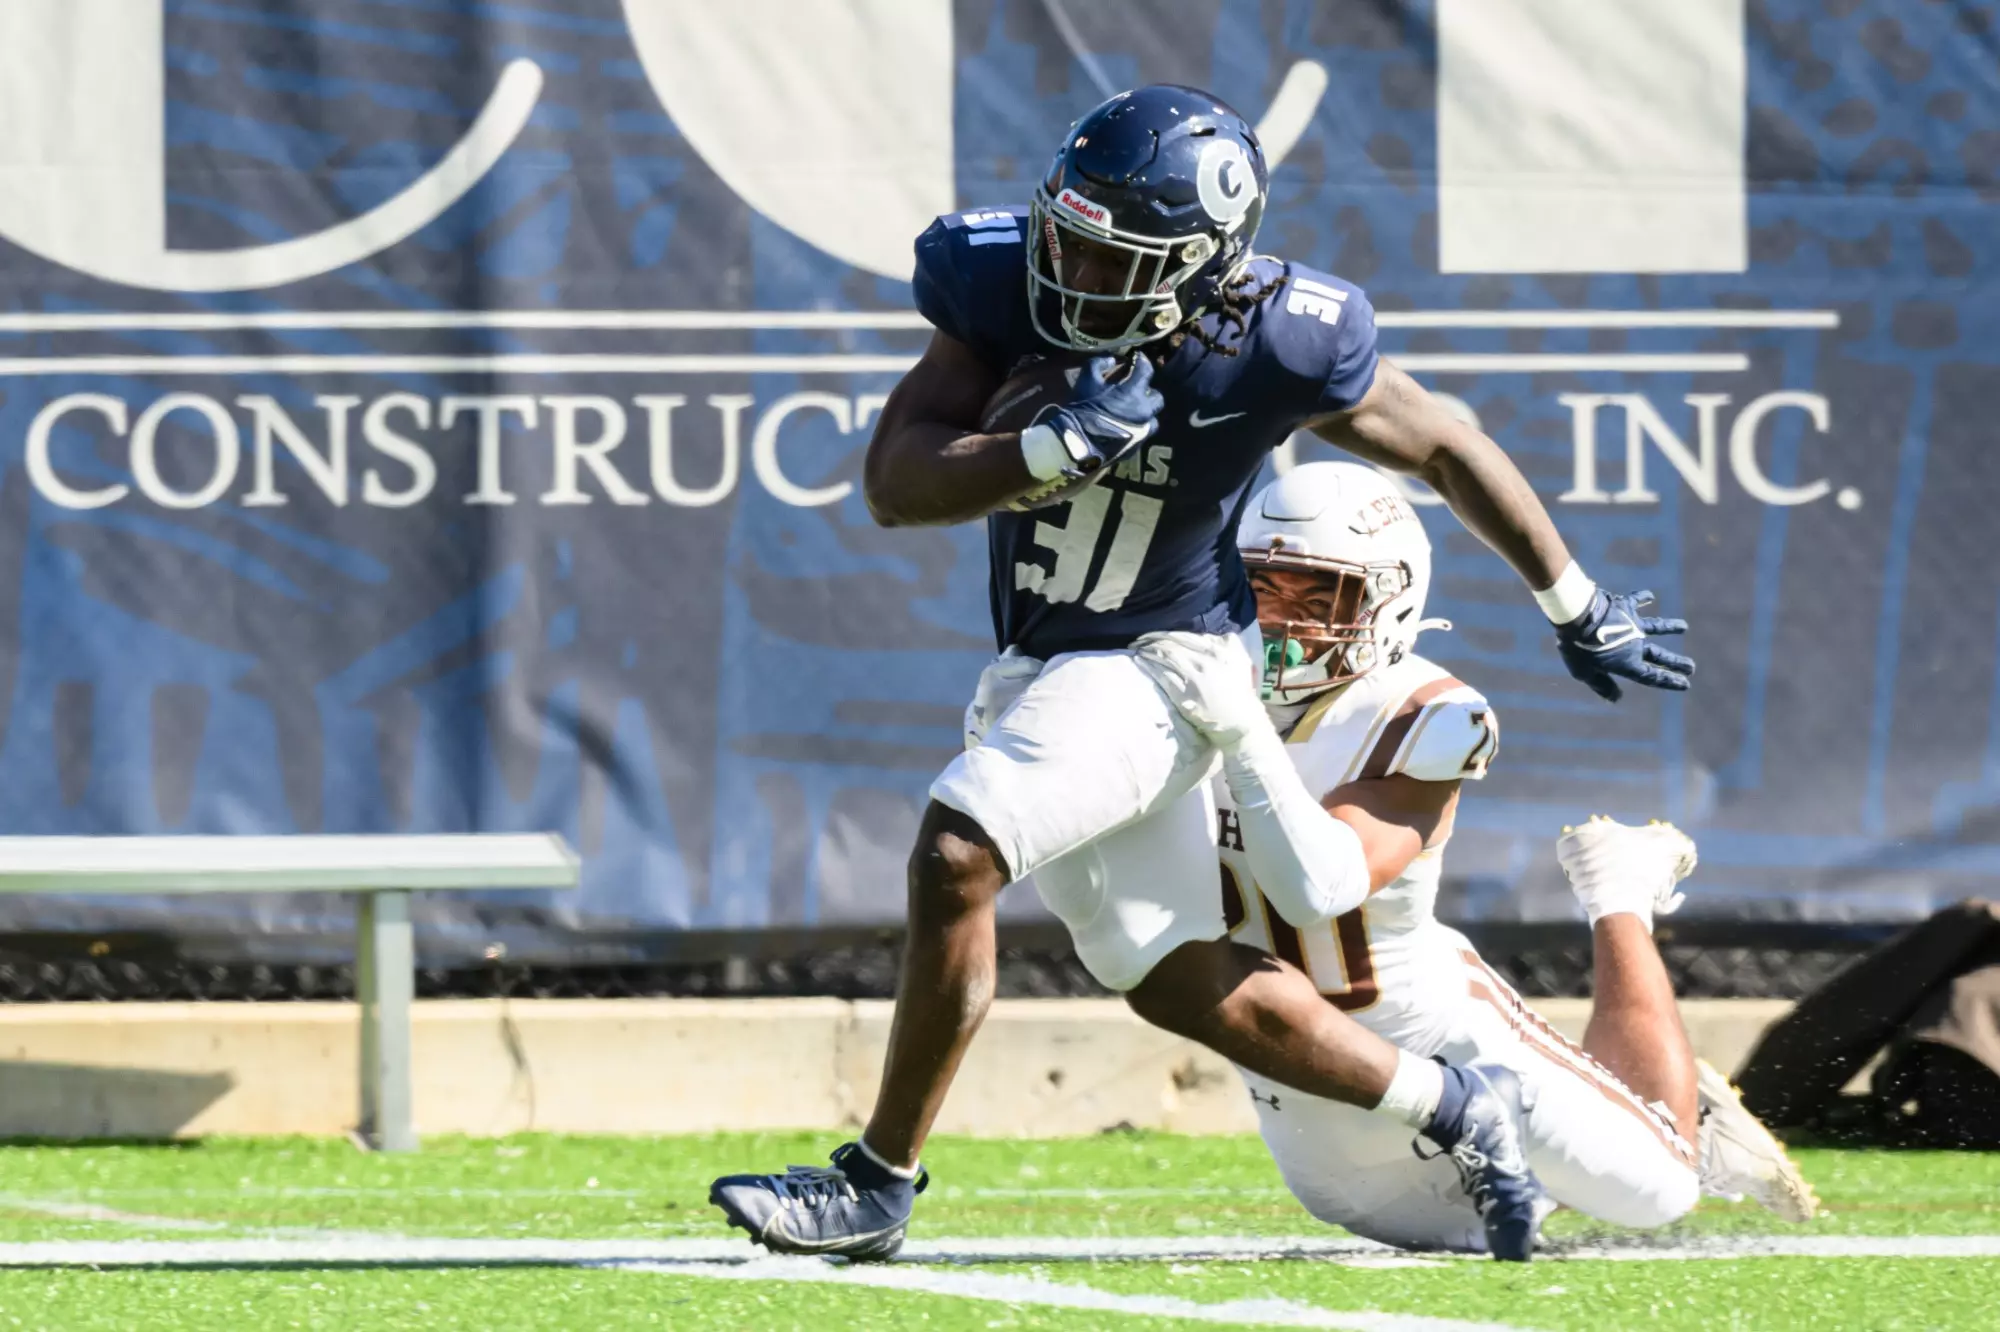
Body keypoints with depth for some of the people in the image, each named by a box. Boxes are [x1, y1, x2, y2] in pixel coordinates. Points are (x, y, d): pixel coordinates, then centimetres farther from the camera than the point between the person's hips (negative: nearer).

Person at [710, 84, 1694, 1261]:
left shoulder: (1274, 348, -21)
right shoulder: (1007, 286, -13)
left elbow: (1450, 451, -4)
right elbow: (896, 482, -17)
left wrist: (1583, 612, 7)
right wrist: (1059, 448, -34)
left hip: (1158, 665, -5)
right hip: (1038, 673, 5)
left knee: (956, 857, -23)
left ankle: (878, 1183, -12)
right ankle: (1456, 1111, 27)